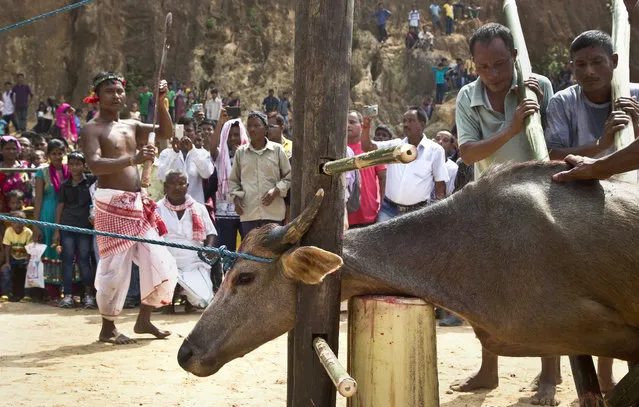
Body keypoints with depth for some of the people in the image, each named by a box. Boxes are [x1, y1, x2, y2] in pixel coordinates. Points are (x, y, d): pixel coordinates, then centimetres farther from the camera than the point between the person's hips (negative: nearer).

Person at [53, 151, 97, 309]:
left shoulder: (91, 180, 3)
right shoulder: (65, 185, 10)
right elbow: (60, 206, 11)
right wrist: (56, 230, 7)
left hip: (85, 226, -2)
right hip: (67, 225, 2)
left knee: (84, 259, -1)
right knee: (67, 259, 1)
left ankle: (89, 294, 4)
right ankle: (68, 295, 2)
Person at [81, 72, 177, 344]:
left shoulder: (131, 126, 18)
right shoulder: (92, 129, -4)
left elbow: (165, 133, 16)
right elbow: (94, 165, -20)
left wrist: (161, 103, 2)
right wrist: (133, 159, -32)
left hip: (138, 204, 7)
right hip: (111, 204, -7)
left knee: (162, 264, 6)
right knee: (116, 268, -6)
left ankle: (144, 320, 20)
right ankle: (108, 329, 9)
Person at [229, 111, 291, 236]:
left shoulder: (277, 150, 5)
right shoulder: (241, 152, 10)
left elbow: (289, 177, 9)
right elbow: (233, 180, 17)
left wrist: (276, 191, -7)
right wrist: (236, 198, 1)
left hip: (273, 212, -1)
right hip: (248, 212, 1)